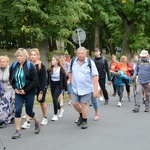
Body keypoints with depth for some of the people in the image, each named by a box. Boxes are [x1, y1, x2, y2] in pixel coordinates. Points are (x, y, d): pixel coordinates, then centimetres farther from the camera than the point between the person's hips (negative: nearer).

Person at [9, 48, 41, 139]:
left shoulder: (30, 66, -12)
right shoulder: (14, 66, 2)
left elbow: (35, 81, -14)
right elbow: (11, 79, 12)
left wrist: (25, 90, -16)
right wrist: (15, 88, -3)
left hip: (29, 93, -3)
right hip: (18, 93, 4)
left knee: (29, 111, 7)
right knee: (17, 110, -6)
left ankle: (37, 122, 37)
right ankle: (18, 131, 1)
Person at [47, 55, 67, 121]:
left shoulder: (61, 69, -9)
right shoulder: (49, 69, 1)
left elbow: (64, 79, -5)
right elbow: (48, 78, 8)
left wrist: (65, 89, -4)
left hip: (59, 85, -5)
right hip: (52, 85, 5)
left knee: (54, 98, -19)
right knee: (54, 99, 12)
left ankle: (55, 115, -11)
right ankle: (60, 109, 42)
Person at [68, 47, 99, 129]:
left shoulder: (90, 62, -12)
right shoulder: (73, 61, 1)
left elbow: (95, 76, -14)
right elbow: (70, 72, 20)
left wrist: (95, 90, -19)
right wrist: (72, 81, 8)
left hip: (86, 88, -4)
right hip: (75, 88, 4)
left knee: (84, 104, -1)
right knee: (75, 103, 6)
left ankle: (84, 121, 17)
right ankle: (81, 115, 35)